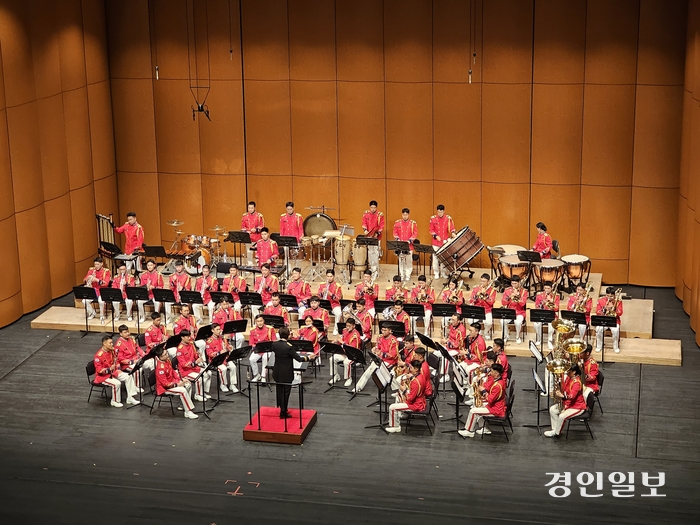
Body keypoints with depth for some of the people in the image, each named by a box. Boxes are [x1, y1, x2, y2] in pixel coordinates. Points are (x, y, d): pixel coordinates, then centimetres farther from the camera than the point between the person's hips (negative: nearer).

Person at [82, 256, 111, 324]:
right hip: (92, 290, 4)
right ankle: (92, 313, 9)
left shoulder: (106, 271, -7)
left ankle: (102, 317, -11)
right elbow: (84, 281, 5)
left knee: (101, 301, -35)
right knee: (84, 301, -21)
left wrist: (97, 280, -31)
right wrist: (88, 278, -18)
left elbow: (106, 283, -17)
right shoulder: (91, 270, 5)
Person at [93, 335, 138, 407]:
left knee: (128, 376, -5)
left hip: (113, 373, 8)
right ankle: (115, 402, -9)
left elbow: (116, 361, 21)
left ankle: (130, 398, -1)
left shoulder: (112, 351, 3)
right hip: (103, 376, -8)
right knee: (116, 383, -31)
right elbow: (99, 369, -22)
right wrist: (109, 369, -32)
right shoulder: (99, 355, -21)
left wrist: (118, 369, 4)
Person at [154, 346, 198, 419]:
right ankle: (188, 412, -22)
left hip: (172, 382, 10)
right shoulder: (160, 367, -28)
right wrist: (177, 384, -25)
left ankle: (185, 406, 12)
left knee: (188, 385, 8)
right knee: (182, 390, -27)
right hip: (164, 388, -10)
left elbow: (173, 372, 14)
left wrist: (181, 379, 3)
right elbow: (165, 383, -28)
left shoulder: (167, 361, 0)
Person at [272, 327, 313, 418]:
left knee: (279, 391, 19)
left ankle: (282, 408, 34)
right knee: (285, 393, 6)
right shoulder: (289, 347, -24)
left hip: (277, 373, 5)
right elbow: (299, 359, -20)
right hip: (286, 374, -5)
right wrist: (309, 358, -5)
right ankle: (283, 413, 13)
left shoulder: (274, 344, -8)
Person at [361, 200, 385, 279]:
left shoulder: (380, 215, -3)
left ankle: (375, 271, -7)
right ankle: (371, 267, 17)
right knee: (370, 252, 7)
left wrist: (377, 233, -19)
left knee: (375, 252, -8)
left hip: (376, 237, -3)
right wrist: (365, 230, -17)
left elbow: (381, 226, -5)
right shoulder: (366, 214, 5)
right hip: (368, 236, 3)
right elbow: (364, 223, 2)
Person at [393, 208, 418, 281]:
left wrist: (410, 240, -13)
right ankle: (402, 275, 13)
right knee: (401, 261, 5)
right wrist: (397, 239, -7)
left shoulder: (413, 223, 0)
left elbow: (415, 234, -2)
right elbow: (395, 232, 9)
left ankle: (408, 276, 6)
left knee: (409, 261, 0)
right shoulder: (397, 223, 6)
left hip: (409, 245, -2)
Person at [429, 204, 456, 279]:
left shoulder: (448, 219, 0)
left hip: (445, 242, 0)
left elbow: (451, 227, -7)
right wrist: (436, 236, -12)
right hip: (436, 242, 0)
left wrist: (453, 233, -28)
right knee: (435, 258, 0)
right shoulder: (433, 219, 0)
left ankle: (444, 273, 13)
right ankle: (436, 273, 9)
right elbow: (431, 230, 4)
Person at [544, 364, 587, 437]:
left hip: (577, 407, -10)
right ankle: (555, 429, 9)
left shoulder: (576, 382, -27)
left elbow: (571, 397, -37)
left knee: (562, 416, -26)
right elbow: (563, 390, 11)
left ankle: (556, 433, -2)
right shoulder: (568, 378, 1)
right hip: (568, 403, 10)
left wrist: (562, 396, -54)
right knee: (552, 409, 3)